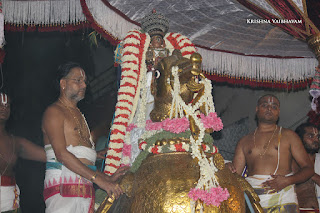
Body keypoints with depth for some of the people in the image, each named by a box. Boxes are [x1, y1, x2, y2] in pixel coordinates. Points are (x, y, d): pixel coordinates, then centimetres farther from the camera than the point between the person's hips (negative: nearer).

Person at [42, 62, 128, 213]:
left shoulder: (78, 115, 23)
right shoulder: (54, 111, -2)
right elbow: (61, 154, -14)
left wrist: (108, 178, 8)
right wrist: (98, 179, -17)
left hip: (85, 188, 7)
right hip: (63, 187, -7)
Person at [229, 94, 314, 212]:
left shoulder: (288, 135, 15)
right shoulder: (244, 141, 20)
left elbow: (308, 168, 10)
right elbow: (235, 173, 15)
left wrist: (287, 180, -6)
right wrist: (229, 170, -8)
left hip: (282, 197, -1)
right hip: (252, 197, 2)